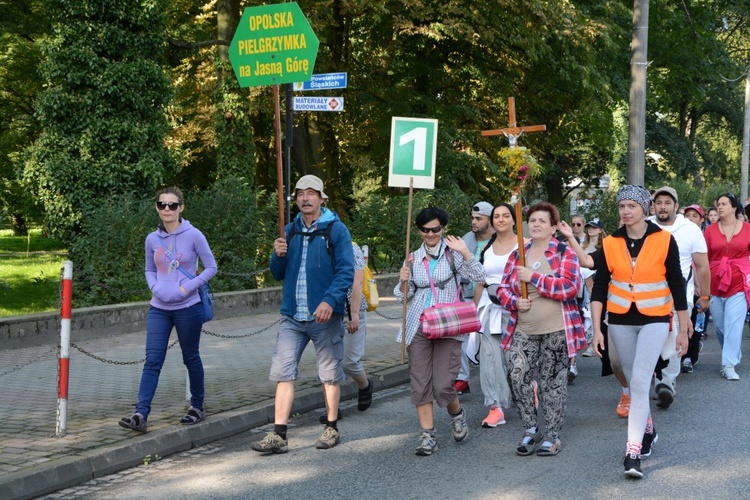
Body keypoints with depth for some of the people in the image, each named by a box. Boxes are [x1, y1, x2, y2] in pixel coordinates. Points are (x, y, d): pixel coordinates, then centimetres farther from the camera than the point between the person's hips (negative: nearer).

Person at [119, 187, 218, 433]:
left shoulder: (193, 236, -8)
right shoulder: (152, 239, 4)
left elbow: (211, 267, -3)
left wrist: (187, 287, -13)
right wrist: (156, 287, -5)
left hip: (187, 308, -3)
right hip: (159, 308, 3)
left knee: (191, 358, 10)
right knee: (152, 360, -6)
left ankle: (197, 407, 26)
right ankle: (141, 414, -13)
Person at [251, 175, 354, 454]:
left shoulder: (336, 230, -4)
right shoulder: (289, 231, 11)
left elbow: (346, 271, -11)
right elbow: (278, 274, 15)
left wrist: (330, 301, -25)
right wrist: (278, 255, -7)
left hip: (325, 316, -4)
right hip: (292, 316, 4)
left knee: (330, 374, 8)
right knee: (282, 372, -3)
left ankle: (332, 429, 22)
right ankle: (278, 435, -1)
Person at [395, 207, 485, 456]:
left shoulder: (453, 253, 1)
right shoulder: (414, 258, 12)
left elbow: (478, 276, -10)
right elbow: (404, 296, 16)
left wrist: (465, 253, -24)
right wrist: (404, 281, -6)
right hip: (418, 326, 4)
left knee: (443, 386, -7)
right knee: (420, 384, 0)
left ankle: (457, 413, 25)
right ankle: (427, 435, 8)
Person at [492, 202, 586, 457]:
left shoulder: (564, 253, -3)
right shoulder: (517, 255, 11)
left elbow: (570, 287, -17)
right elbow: (503, 289, 14)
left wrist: (533, 277, -17)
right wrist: (515, 301, -8)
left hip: (557, 330, -3)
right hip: (524, 330, 3)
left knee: (553, 383, 2)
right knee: (517, 377, -10)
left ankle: (552, 436, 15)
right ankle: (531, 429, 9)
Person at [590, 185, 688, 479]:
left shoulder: (664, 241, -7)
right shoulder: (610, 244, -1)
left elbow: (677, 285, -2)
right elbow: (599, 288, 0)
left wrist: (683, 330, 0)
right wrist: (597, 329, -8)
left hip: (654, 319, -3)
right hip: (620, 321, 3)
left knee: (640, 382, -15)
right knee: (634, 381, 15)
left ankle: (633, 452, -18)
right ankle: (647, 430, 39)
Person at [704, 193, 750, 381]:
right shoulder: (710, 230, 3)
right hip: (715, 285, 3)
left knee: (734, 325, -10)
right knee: (719, 326, 10)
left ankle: (729, 365, -7)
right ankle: (734, 356, 30)